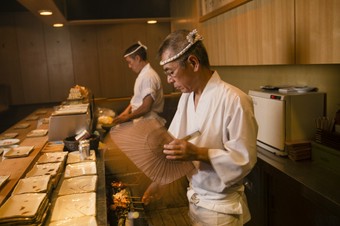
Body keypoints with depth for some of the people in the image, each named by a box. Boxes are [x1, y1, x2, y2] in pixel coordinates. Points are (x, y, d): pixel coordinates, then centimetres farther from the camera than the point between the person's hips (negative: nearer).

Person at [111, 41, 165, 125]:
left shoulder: (148, 76, -20)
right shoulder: (143, 75, 11)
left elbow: (146, 107, -24)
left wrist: (127, 117, -16)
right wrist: (125, 112, 6)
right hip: (140, 121, 8)